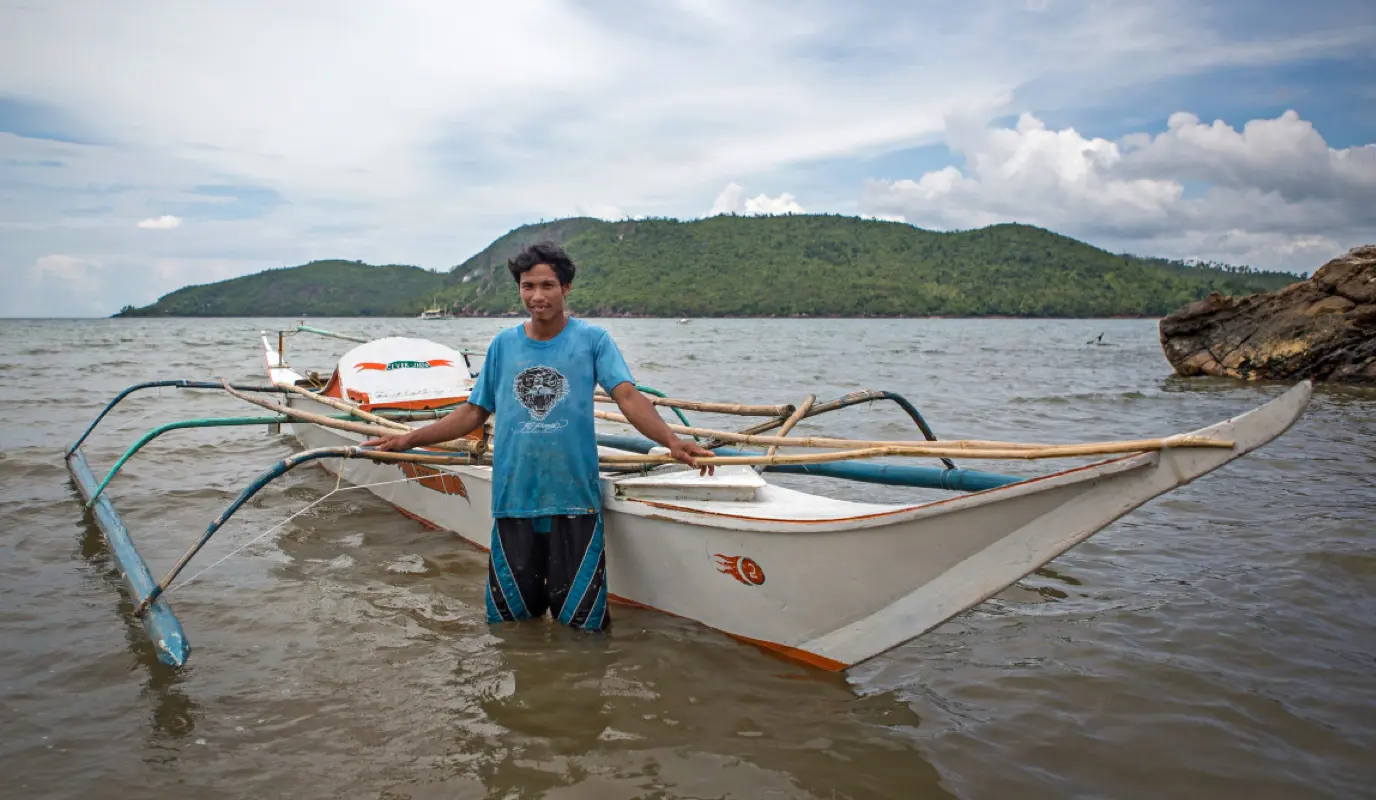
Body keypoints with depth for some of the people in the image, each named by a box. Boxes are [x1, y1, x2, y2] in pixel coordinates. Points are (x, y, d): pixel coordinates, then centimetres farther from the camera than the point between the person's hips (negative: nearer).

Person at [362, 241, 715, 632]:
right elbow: (474, 411, 13)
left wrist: (672, 441, -29)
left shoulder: (592, 339, 0)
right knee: (510, 620, 14)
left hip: (574, 499, -3)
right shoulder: (504, 344, 9)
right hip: (513, 499, 3)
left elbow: (628, 397, -12)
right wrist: (408, 440, 7)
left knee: (579, 622, 3)